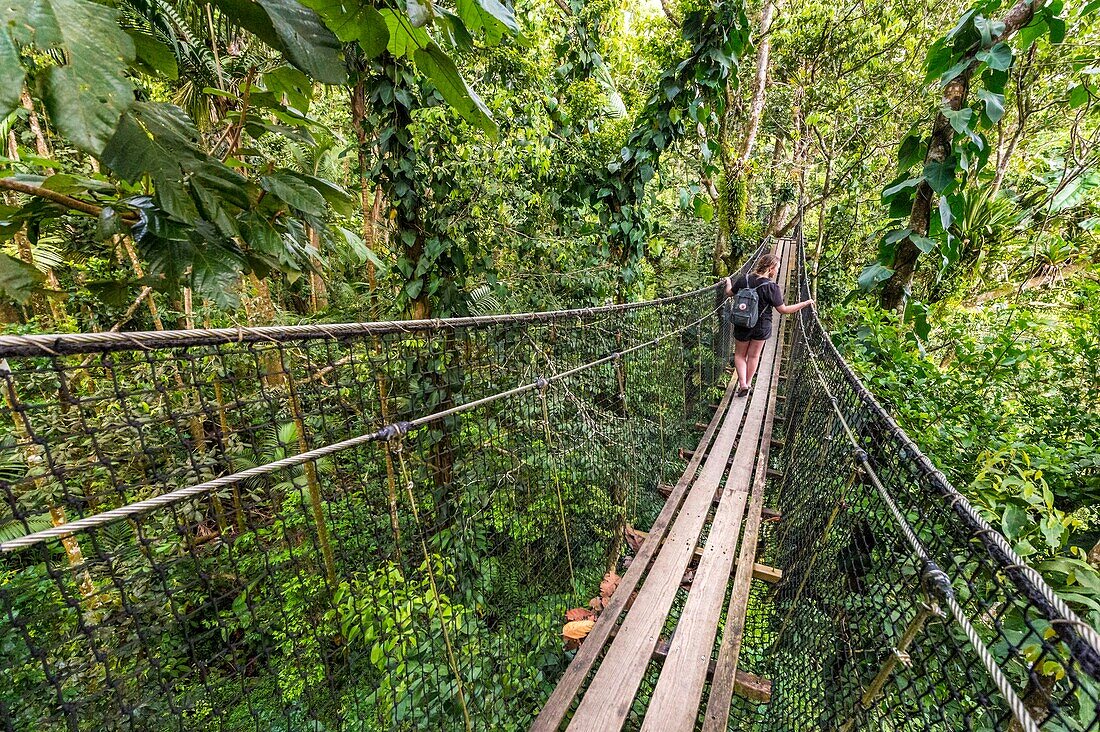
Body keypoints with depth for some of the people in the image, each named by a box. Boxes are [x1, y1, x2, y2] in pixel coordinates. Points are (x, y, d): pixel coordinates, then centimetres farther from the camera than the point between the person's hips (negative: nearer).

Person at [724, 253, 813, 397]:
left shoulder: (744, 279, -12)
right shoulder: (772, 287, -18)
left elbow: (729, 294, 2)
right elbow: (784, 310, -14)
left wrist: (728, 282, 23)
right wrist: (806, 303, -4)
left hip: (742, 325, 1)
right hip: (762, 327, -1)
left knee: (740, 355, 16)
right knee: (754, 355, 17)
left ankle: (742, 383, 1)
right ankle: (748, 383, 27)